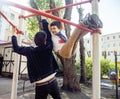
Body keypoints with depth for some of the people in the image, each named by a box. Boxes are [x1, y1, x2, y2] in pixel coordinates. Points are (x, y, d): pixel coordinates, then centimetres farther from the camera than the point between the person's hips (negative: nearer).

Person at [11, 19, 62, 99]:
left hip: (41, 86, -1)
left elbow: (16, 48, 4)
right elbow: (49, 35, 3)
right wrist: (44, 21, 16)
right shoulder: (48, 48, -9)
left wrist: (14, 34, 16)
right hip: (52, 82, 1)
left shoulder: (30, 51, -9)